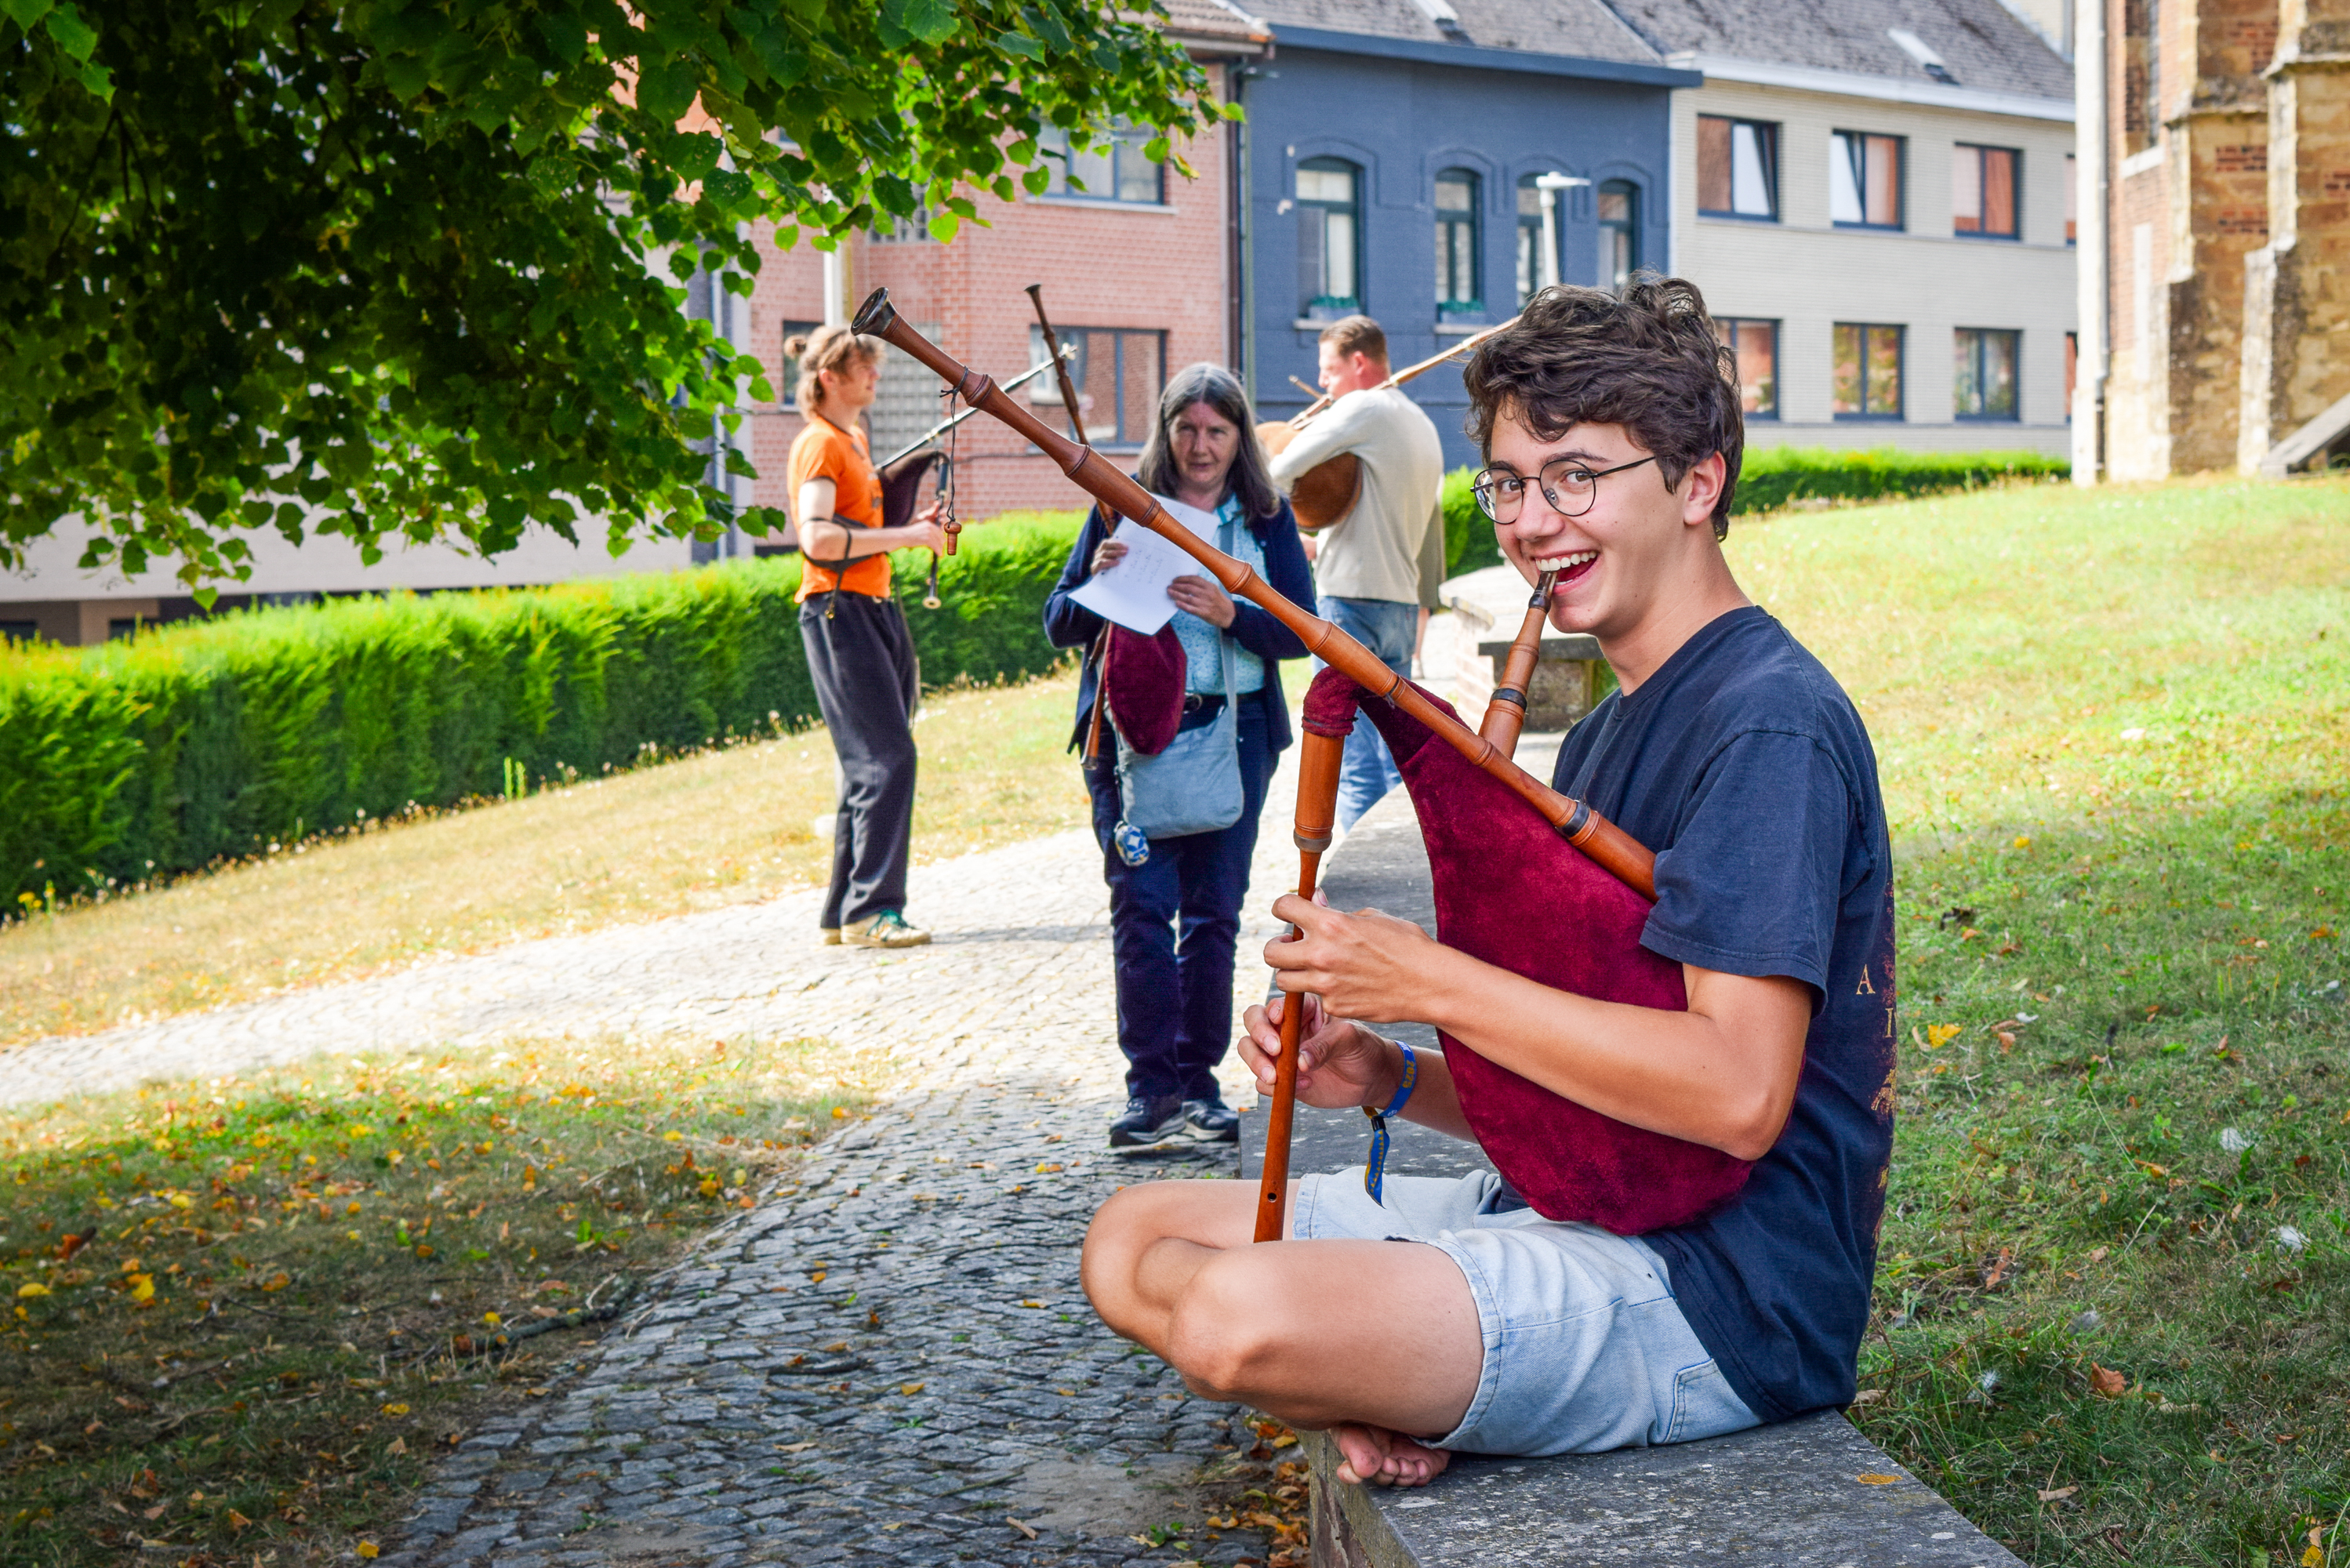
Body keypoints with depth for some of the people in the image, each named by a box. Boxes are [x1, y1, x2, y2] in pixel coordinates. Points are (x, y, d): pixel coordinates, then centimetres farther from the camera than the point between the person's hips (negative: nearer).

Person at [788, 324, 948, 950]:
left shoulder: (855, 440, 20)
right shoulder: (818, 443, -9)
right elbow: (818, 539, -23)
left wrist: (913, 524, 13)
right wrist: (906, 537, -19)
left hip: (876, 608, 10)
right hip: (838, 611, -10)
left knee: (871, 763, 8)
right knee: (887, 757, -14)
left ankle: (843, 913, 14)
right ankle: (870, 910, -12)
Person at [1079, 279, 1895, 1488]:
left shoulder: (1768, 724, -15)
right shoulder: (1607, 734, 17)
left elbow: (1734, 1093, -26)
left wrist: (1431, 980, -19)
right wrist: (1388, 1079, -1)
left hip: (1720, 1295, -10)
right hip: (1569, 1216, 10)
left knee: (1239, 1315, -30)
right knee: (1134, 1242, 7)